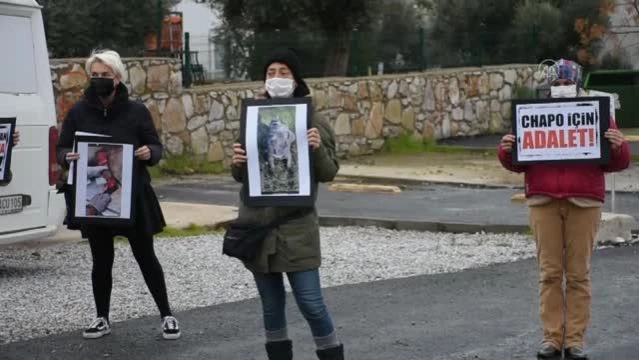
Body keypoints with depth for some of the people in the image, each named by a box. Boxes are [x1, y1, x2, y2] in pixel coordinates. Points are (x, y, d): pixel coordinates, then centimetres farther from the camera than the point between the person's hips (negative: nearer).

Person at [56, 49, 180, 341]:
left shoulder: (136, 111, -2)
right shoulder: (78, 112, 1)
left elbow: (156, 147, 3)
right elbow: (61, 149, 6)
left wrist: (149, 153, -21)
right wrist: (68, 157, -17)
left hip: (133, 196, -1)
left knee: (145, 257, 5)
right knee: (101, 260, 8)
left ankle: (166, 316, 14)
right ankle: (102, 318, 21)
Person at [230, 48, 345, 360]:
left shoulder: (312, 120, -2)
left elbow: (329, 173, -1)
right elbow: (240, 176, 12)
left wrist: (318, 149, -21)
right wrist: (237, 163, -11)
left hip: (296, 225, -3)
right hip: (257, 224, 3)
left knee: (311, 303, -6)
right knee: (271, 305, 10)